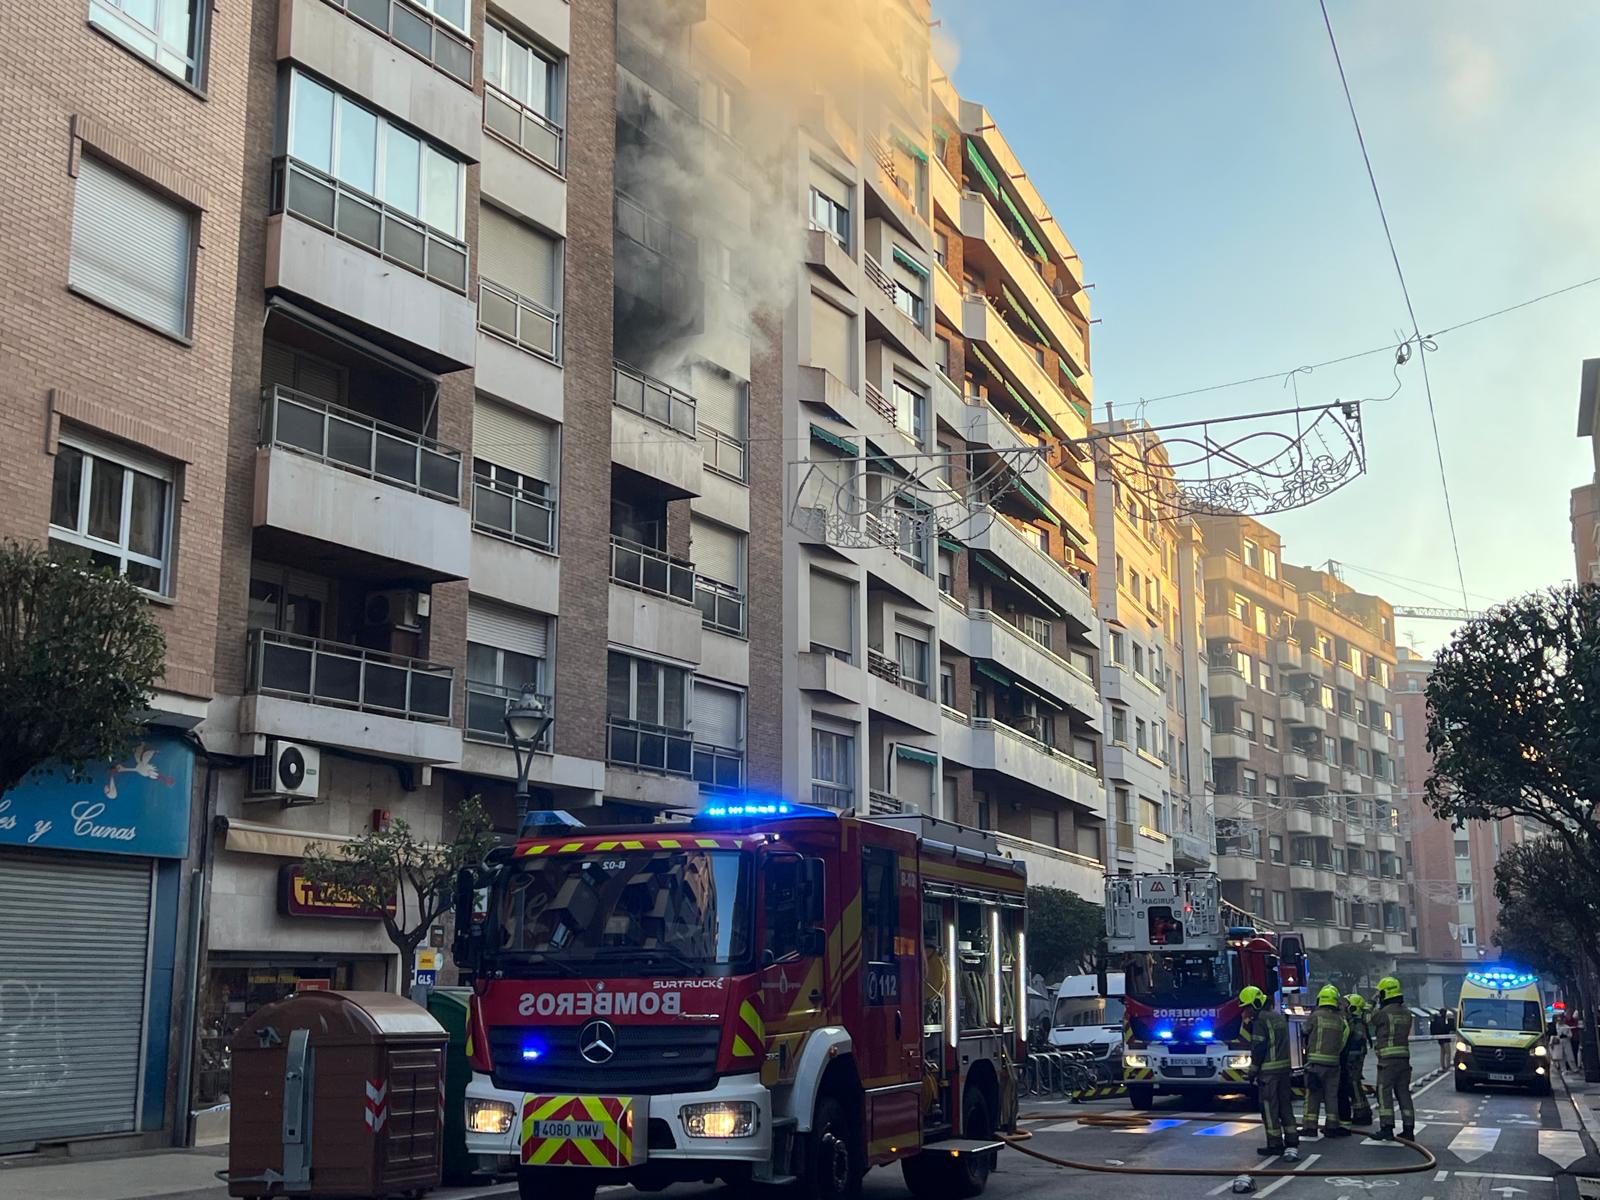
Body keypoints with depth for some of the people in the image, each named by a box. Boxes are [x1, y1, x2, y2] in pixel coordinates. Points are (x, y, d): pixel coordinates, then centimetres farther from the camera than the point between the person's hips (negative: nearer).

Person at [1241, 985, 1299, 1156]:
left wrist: (1253, 1070, -8)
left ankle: (1275, 1143, -2)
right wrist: (1248, 1023, 11)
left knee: (1269, 1106, -3)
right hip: (1284, 1066, 9)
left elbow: (1258, 1047, -15)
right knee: (1285, 1103, 14)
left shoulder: (1261, 1019, -13)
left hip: (1268, 1069, -9)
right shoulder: (1278, 1016, 15)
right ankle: (1291, 1138, 18)